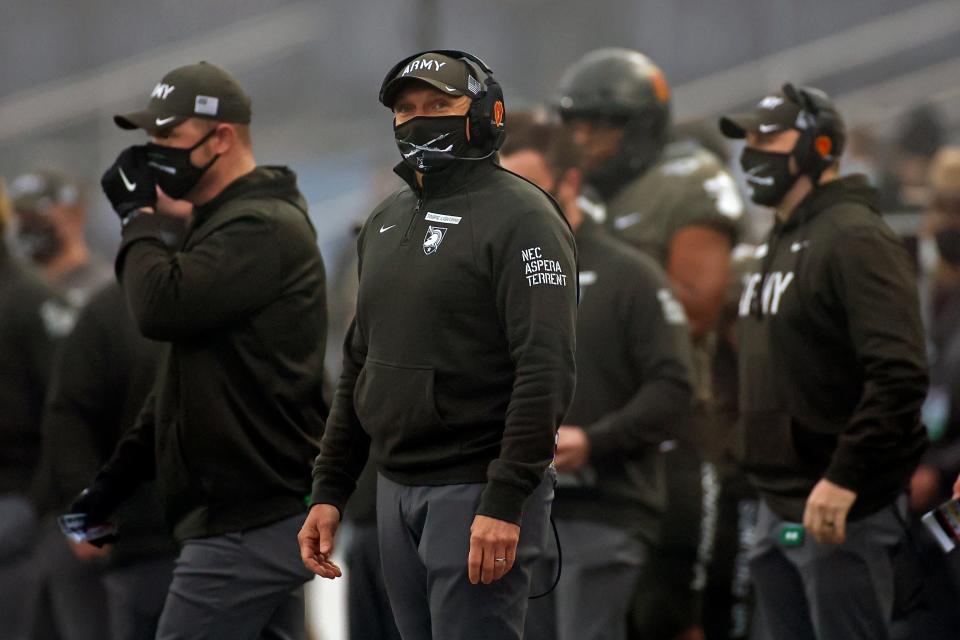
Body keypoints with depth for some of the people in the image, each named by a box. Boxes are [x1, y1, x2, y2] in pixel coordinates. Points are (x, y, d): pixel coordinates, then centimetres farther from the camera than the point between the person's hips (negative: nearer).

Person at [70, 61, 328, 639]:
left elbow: (161, 307, -27)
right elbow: (182, 381, 26)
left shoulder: (261, 227, -15)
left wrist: (141, 216, -10)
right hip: (266, 511, 11)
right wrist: (119, 475, 19)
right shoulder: (220, 223, 21)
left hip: (250, 525, -11)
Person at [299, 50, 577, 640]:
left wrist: (506, 502, -23)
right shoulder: (386, 222, 16)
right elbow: (359, 366, 21)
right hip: (397, 491, 8)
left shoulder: (519, 216, -9)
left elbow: (547, 370, -18)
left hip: (477, 494, -8)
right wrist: (330, 491, 15)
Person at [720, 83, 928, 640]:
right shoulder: (780, 244, 18)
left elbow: (900, 375, -23)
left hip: (845, 510, -10)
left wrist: (844, 480, -25)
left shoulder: (857, 239, -13)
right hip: (782, 509, 10)